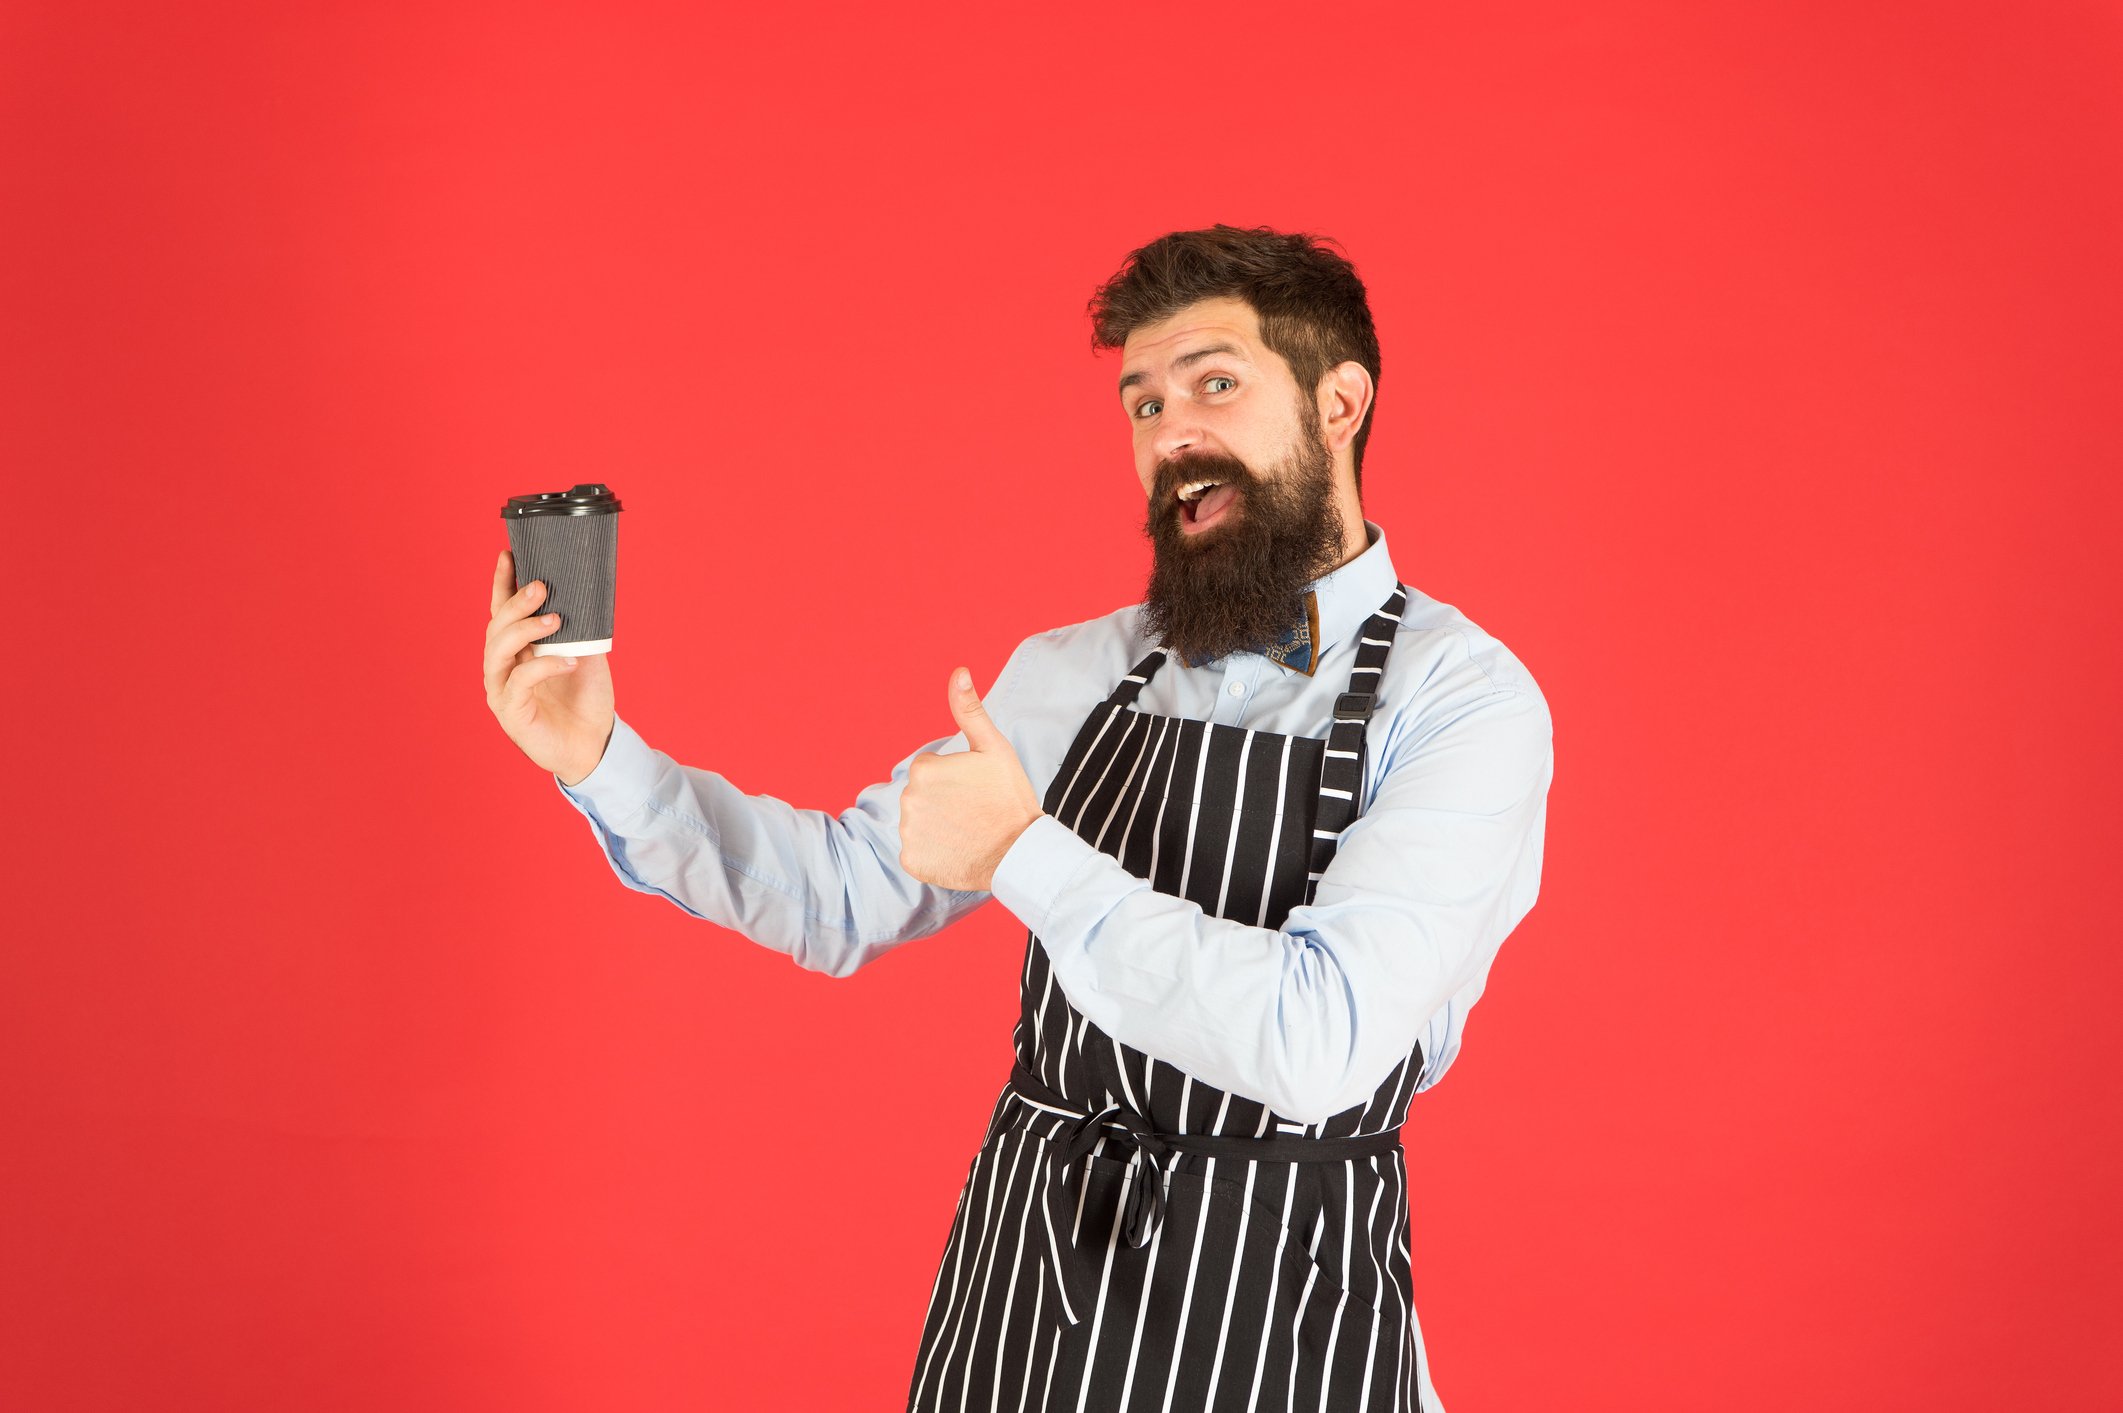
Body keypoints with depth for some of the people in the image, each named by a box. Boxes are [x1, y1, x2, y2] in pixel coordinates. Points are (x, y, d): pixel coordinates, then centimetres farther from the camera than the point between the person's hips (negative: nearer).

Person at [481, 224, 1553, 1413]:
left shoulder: (1465, 700, -13)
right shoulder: (1072, 676, 3)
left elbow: (1323, 1045, -24)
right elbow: (846, 892, 9)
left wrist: (1025, 855, -21)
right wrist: (602, 760, -4)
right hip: (1018, 1287, 5)